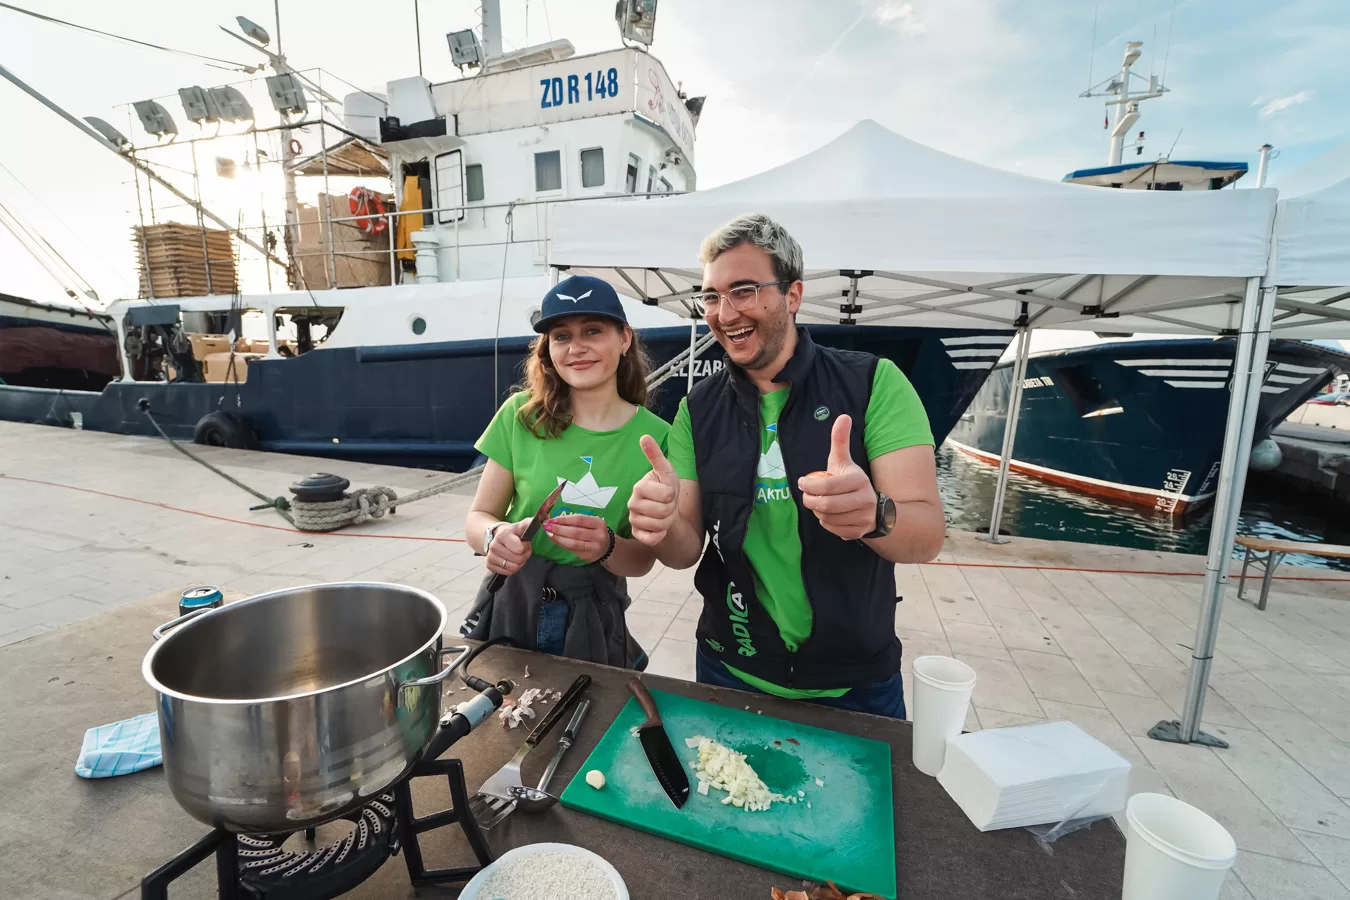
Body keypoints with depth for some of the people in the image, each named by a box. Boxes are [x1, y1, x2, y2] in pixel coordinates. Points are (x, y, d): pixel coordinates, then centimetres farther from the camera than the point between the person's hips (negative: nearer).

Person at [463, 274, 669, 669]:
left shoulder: (654, 437, -11)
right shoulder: (521, 416, -9)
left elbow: (643, 559, -6)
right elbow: (478, 516, -3)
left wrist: (607, 547, -27)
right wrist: (494, 535, -25)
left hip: (593, 621, 0)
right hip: (508, 607, 1)